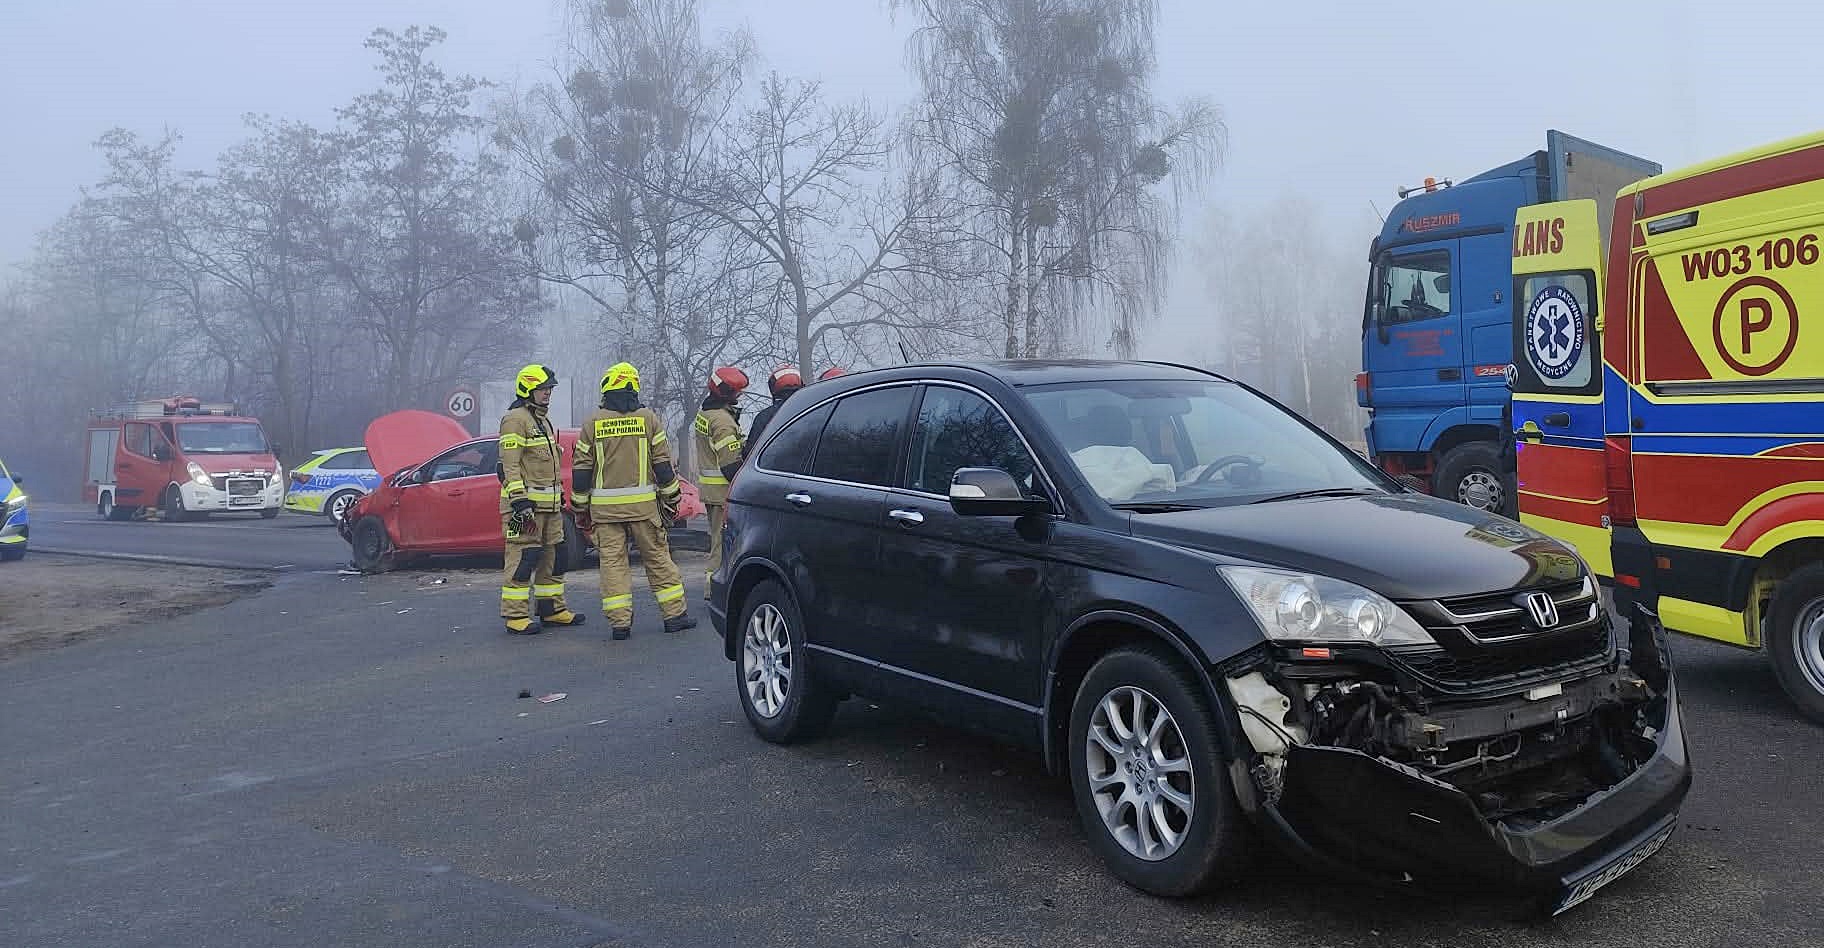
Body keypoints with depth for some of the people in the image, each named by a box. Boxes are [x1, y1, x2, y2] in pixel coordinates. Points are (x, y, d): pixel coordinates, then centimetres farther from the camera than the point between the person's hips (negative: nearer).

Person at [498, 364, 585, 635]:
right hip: (526, 503, -10)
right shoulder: (515, 419, -9)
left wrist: (558, 496, 25)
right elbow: (511, 464, -17)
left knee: (553, 556, 13)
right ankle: (516, 616, -4)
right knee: (523, 558, -8)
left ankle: (553, 609, 22)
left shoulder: (543, 419, 21)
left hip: (550, 504, 10)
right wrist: (519, 501, -23)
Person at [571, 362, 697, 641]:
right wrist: (671, 497, 10)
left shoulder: (593, 424, 2)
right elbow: (662, 463, 1)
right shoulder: (647, 418, 0)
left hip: (605, 507, 0)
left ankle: (620, 622, 2)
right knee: (657, 557, 8)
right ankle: (674, 614, 11)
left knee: (612, 562, 4)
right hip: (643, 503, 0)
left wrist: (580, 507, 13)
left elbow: (581, 470, 4)